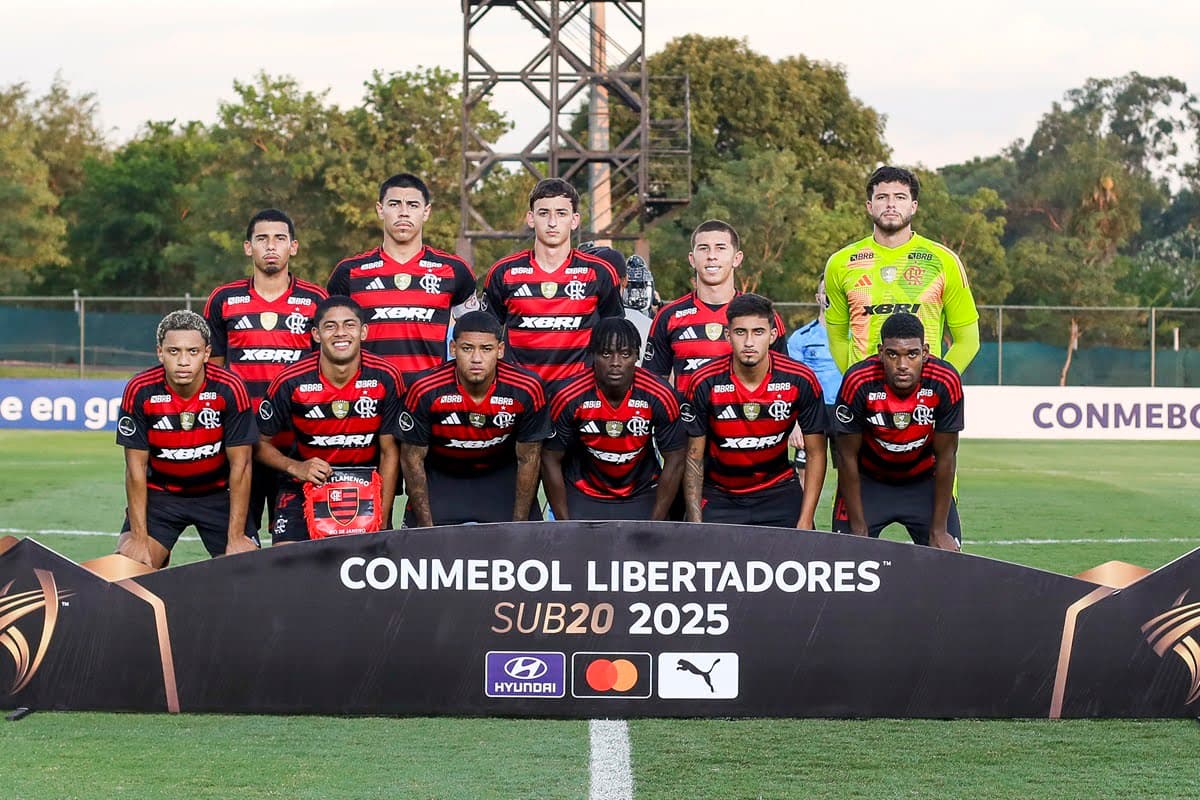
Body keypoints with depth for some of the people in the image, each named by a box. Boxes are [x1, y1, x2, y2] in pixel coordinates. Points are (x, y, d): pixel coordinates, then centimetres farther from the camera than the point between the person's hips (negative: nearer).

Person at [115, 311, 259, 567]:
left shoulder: (229, 389, -19)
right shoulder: (140, 391, -17)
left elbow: (240, 466, -14)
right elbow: (136, 468, -11)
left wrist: (236, 537, -17)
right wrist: (139, 537, -16)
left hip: (219, 493, 0)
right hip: (159, 493, 0)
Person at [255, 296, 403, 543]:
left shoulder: (386, 378, -11)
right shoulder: (290, 382, -13)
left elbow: (389, 453, -4)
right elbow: (261, 443, 0)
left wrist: (381, 521, -9)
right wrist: (296, 468, -19)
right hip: (305, 485, -1)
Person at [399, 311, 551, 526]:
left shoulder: (526, 390, -23)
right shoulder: (425, 391, -25)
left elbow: (527, 460, -10)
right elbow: (413, 459, -13)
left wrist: (519, 525, -10)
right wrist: (426, 527, -14)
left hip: (501, 474, 1)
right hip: (440, 475, -1)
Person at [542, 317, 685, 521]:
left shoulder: (659, 396, -17)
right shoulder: (569, 399, -18)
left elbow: (674, 461, -8)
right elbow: (551, 460, -8)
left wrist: (655, 525, -10)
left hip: (641, 495, 1)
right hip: (583, 495, 0)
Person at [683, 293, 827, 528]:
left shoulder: (801, 380, -13)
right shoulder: (704, 383, -15)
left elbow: (815, 454, -5)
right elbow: (694, 458, -6)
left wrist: (805, 523, -11)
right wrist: (695, 524, -13)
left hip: (778, 490, 1)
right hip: (718, 497, -1)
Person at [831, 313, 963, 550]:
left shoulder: (945, 382, -25)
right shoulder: (859, 383, -27)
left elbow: (945, 458, -15)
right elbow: (848, 458, -17)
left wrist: (938, 531, -13)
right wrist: (859, 529, -16)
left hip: (924, 481, 1)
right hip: (868, 480, -1)